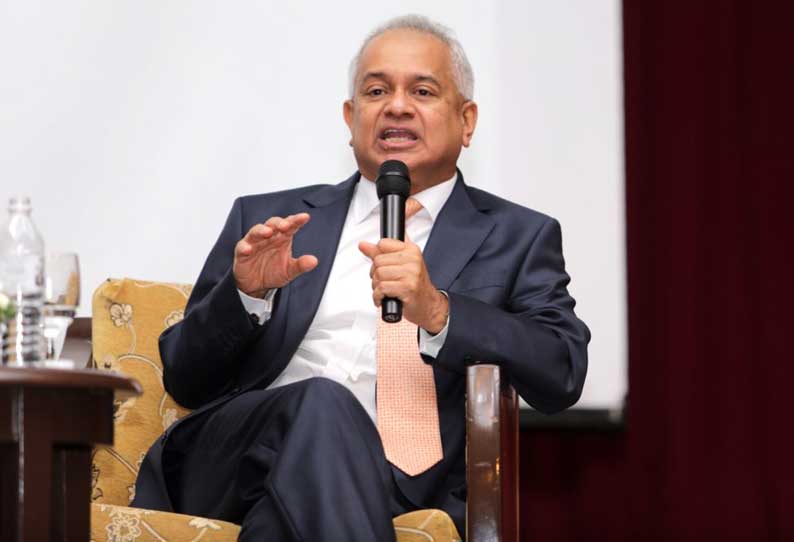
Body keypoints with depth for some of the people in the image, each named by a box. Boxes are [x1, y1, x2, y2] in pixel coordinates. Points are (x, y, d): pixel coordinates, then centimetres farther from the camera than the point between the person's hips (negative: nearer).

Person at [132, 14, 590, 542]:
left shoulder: (518, 238, 17)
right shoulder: (266, 220, 21)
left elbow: (561, 376, 0)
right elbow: (184, 380, 17)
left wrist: (437, 311, -16)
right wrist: (246, 292, -4)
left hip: (398, 480, -3)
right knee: (320, 402, -33)